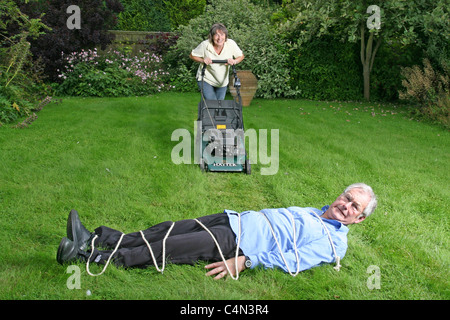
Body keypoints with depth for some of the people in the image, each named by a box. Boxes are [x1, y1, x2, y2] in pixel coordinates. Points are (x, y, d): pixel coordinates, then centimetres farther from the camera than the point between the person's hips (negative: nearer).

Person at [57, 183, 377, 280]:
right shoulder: (311, 212, 23)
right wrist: (243, 213, 16)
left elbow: (292, 260, -15)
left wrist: (246, 261, -23)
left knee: (165, 249, -16)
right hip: (234, 219, 7)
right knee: (167, 230, -6)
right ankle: (97, 238, -6)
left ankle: (89, 256, -15)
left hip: (239, 243, -7)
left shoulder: (333, 242, -3)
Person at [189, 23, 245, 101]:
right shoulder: (205, 45, -22)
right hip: (206, 79, -3)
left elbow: (241, 56, -2)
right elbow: (192, 55, -7)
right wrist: (202, 60, -25)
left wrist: (234, 61, -23)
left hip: (222, 82, 3)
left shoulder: (231, 44, -18)